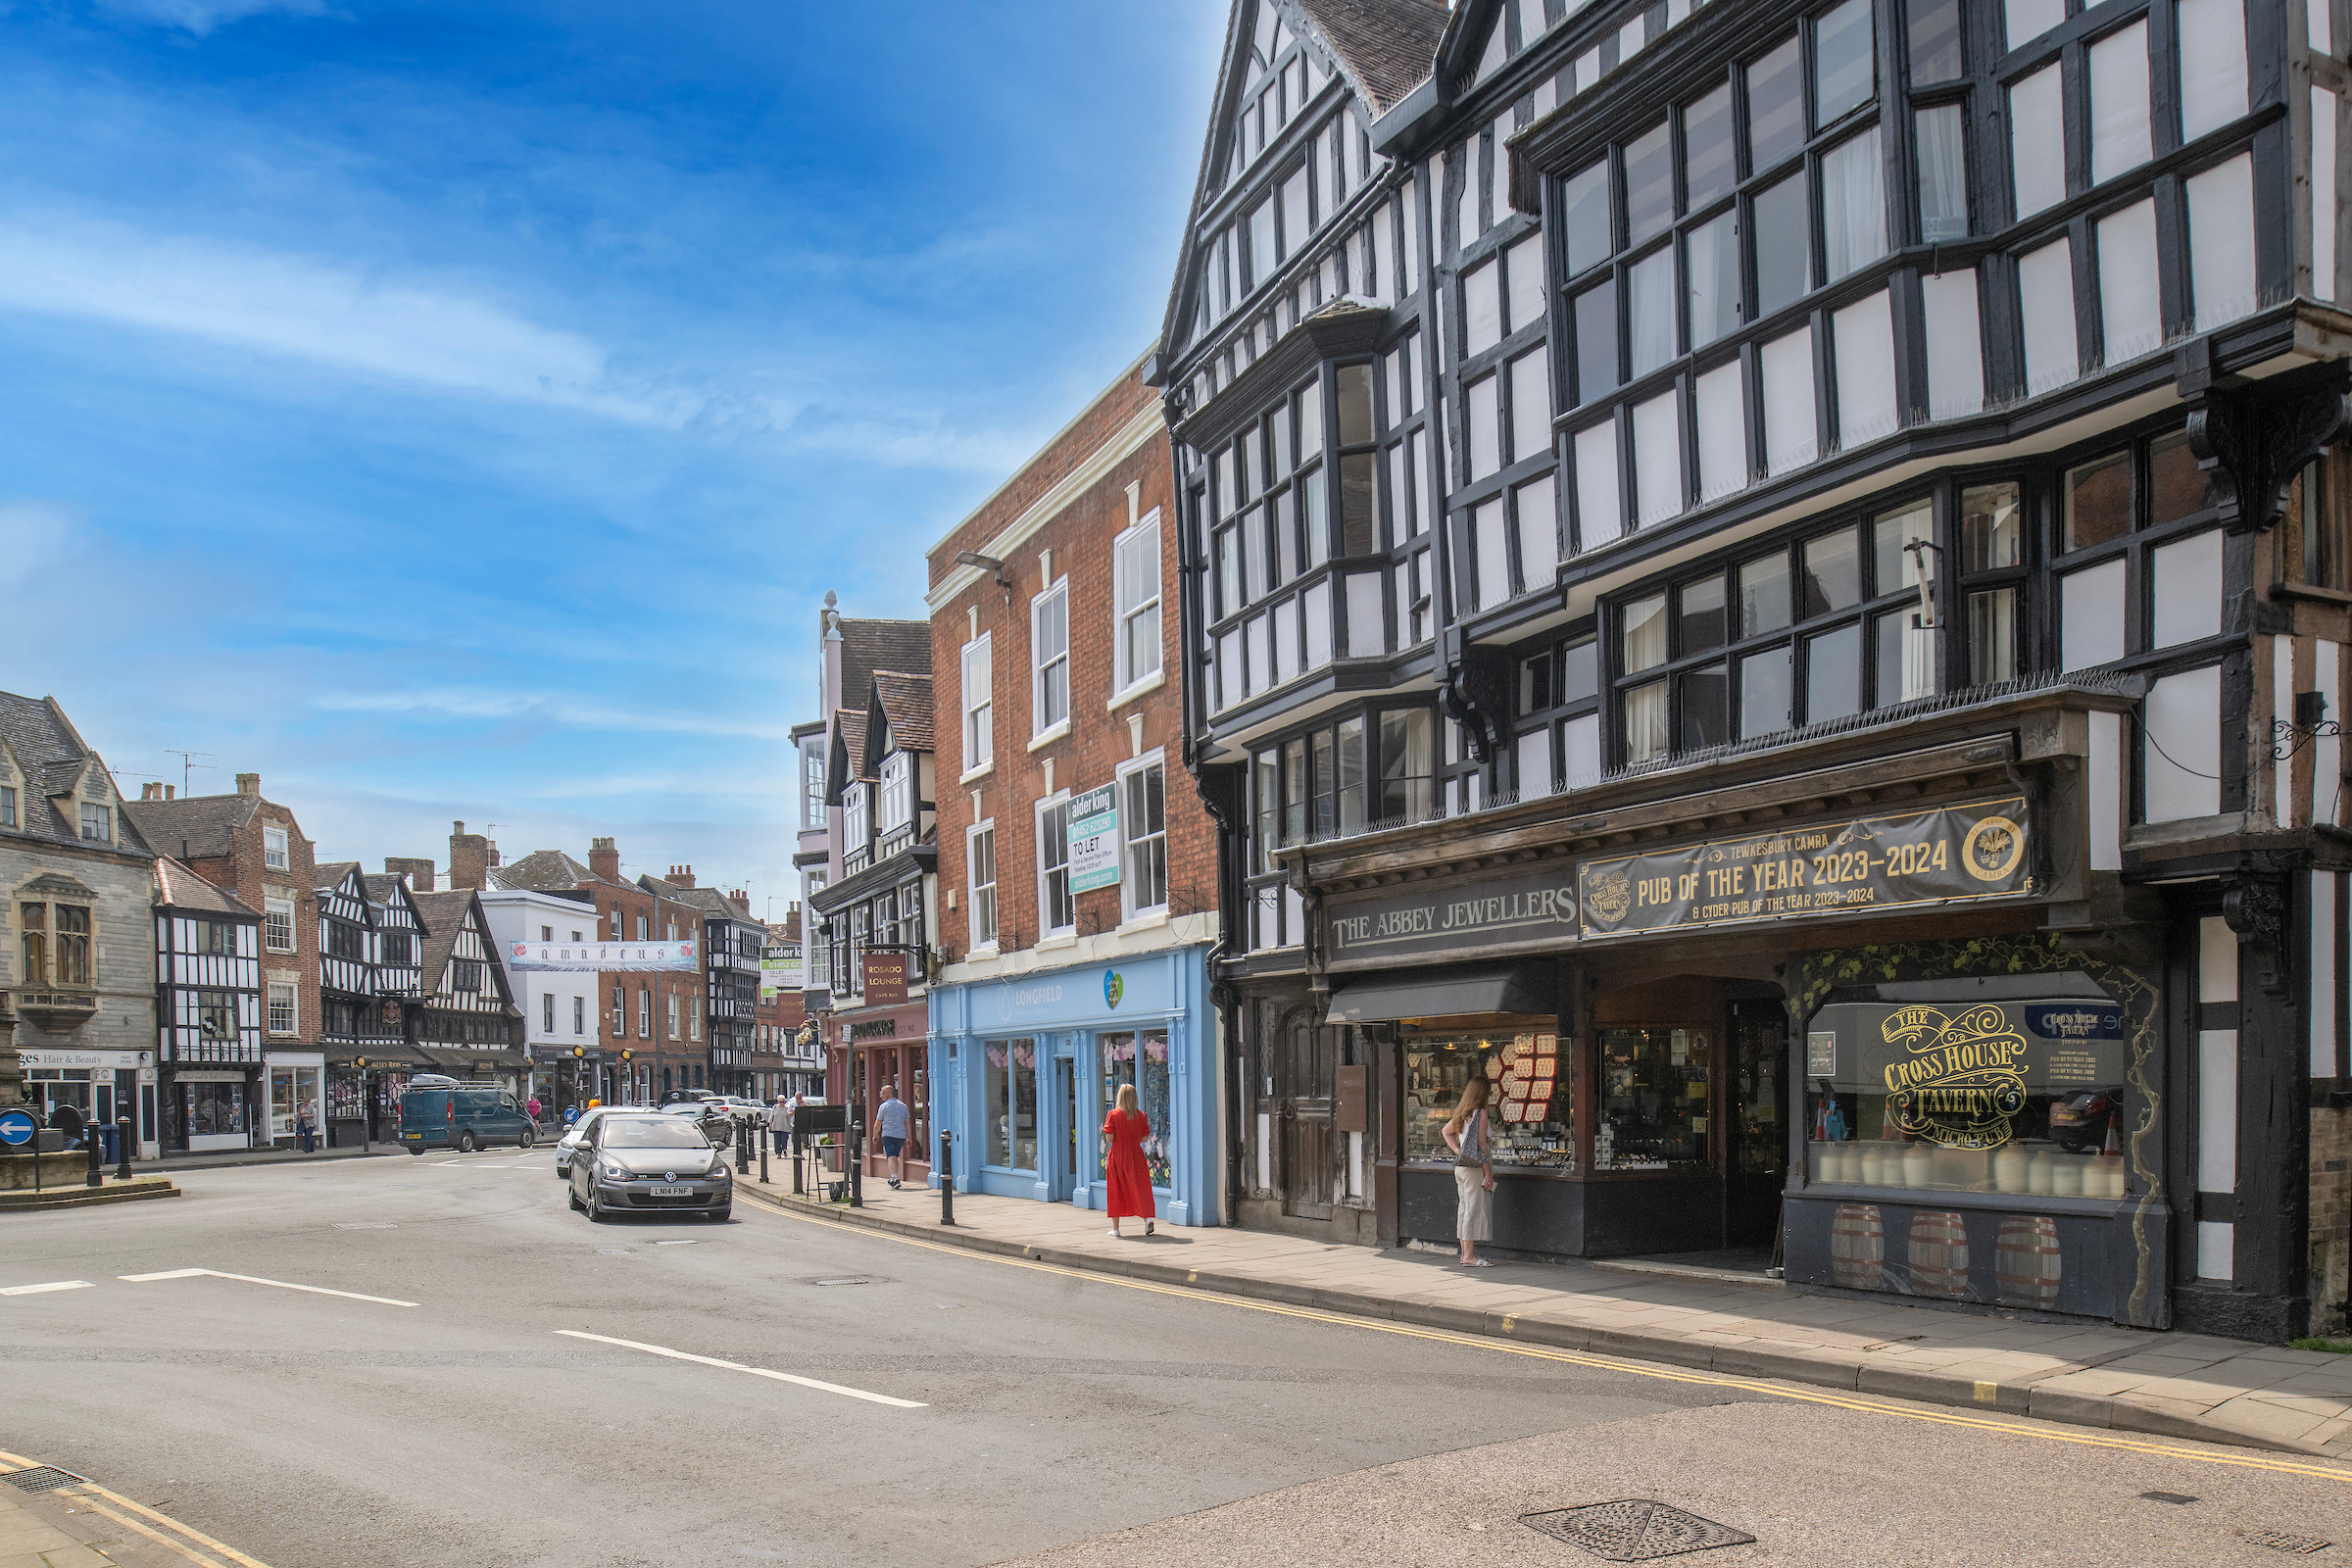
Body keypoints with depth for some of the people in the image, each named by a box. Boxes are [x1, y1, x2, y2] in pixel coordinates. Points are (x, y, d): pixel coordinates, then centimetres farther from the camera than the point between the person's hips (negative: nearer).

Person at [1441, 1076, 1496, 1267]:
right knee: (1475, 1208, -5)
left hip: (1460, 1166, 9)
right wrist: (1488, 1172, -14)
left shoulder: (1462, 1112, 11)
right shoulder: (1480, 1112, -13)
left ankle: (1466, 1253, 16)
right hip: (1474, 1167, -9)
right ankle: (1469, 1256, -5)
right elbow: (1481, 1143, -16)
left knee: (1464, 1207, 11)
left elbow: (1447, 1131, 26)